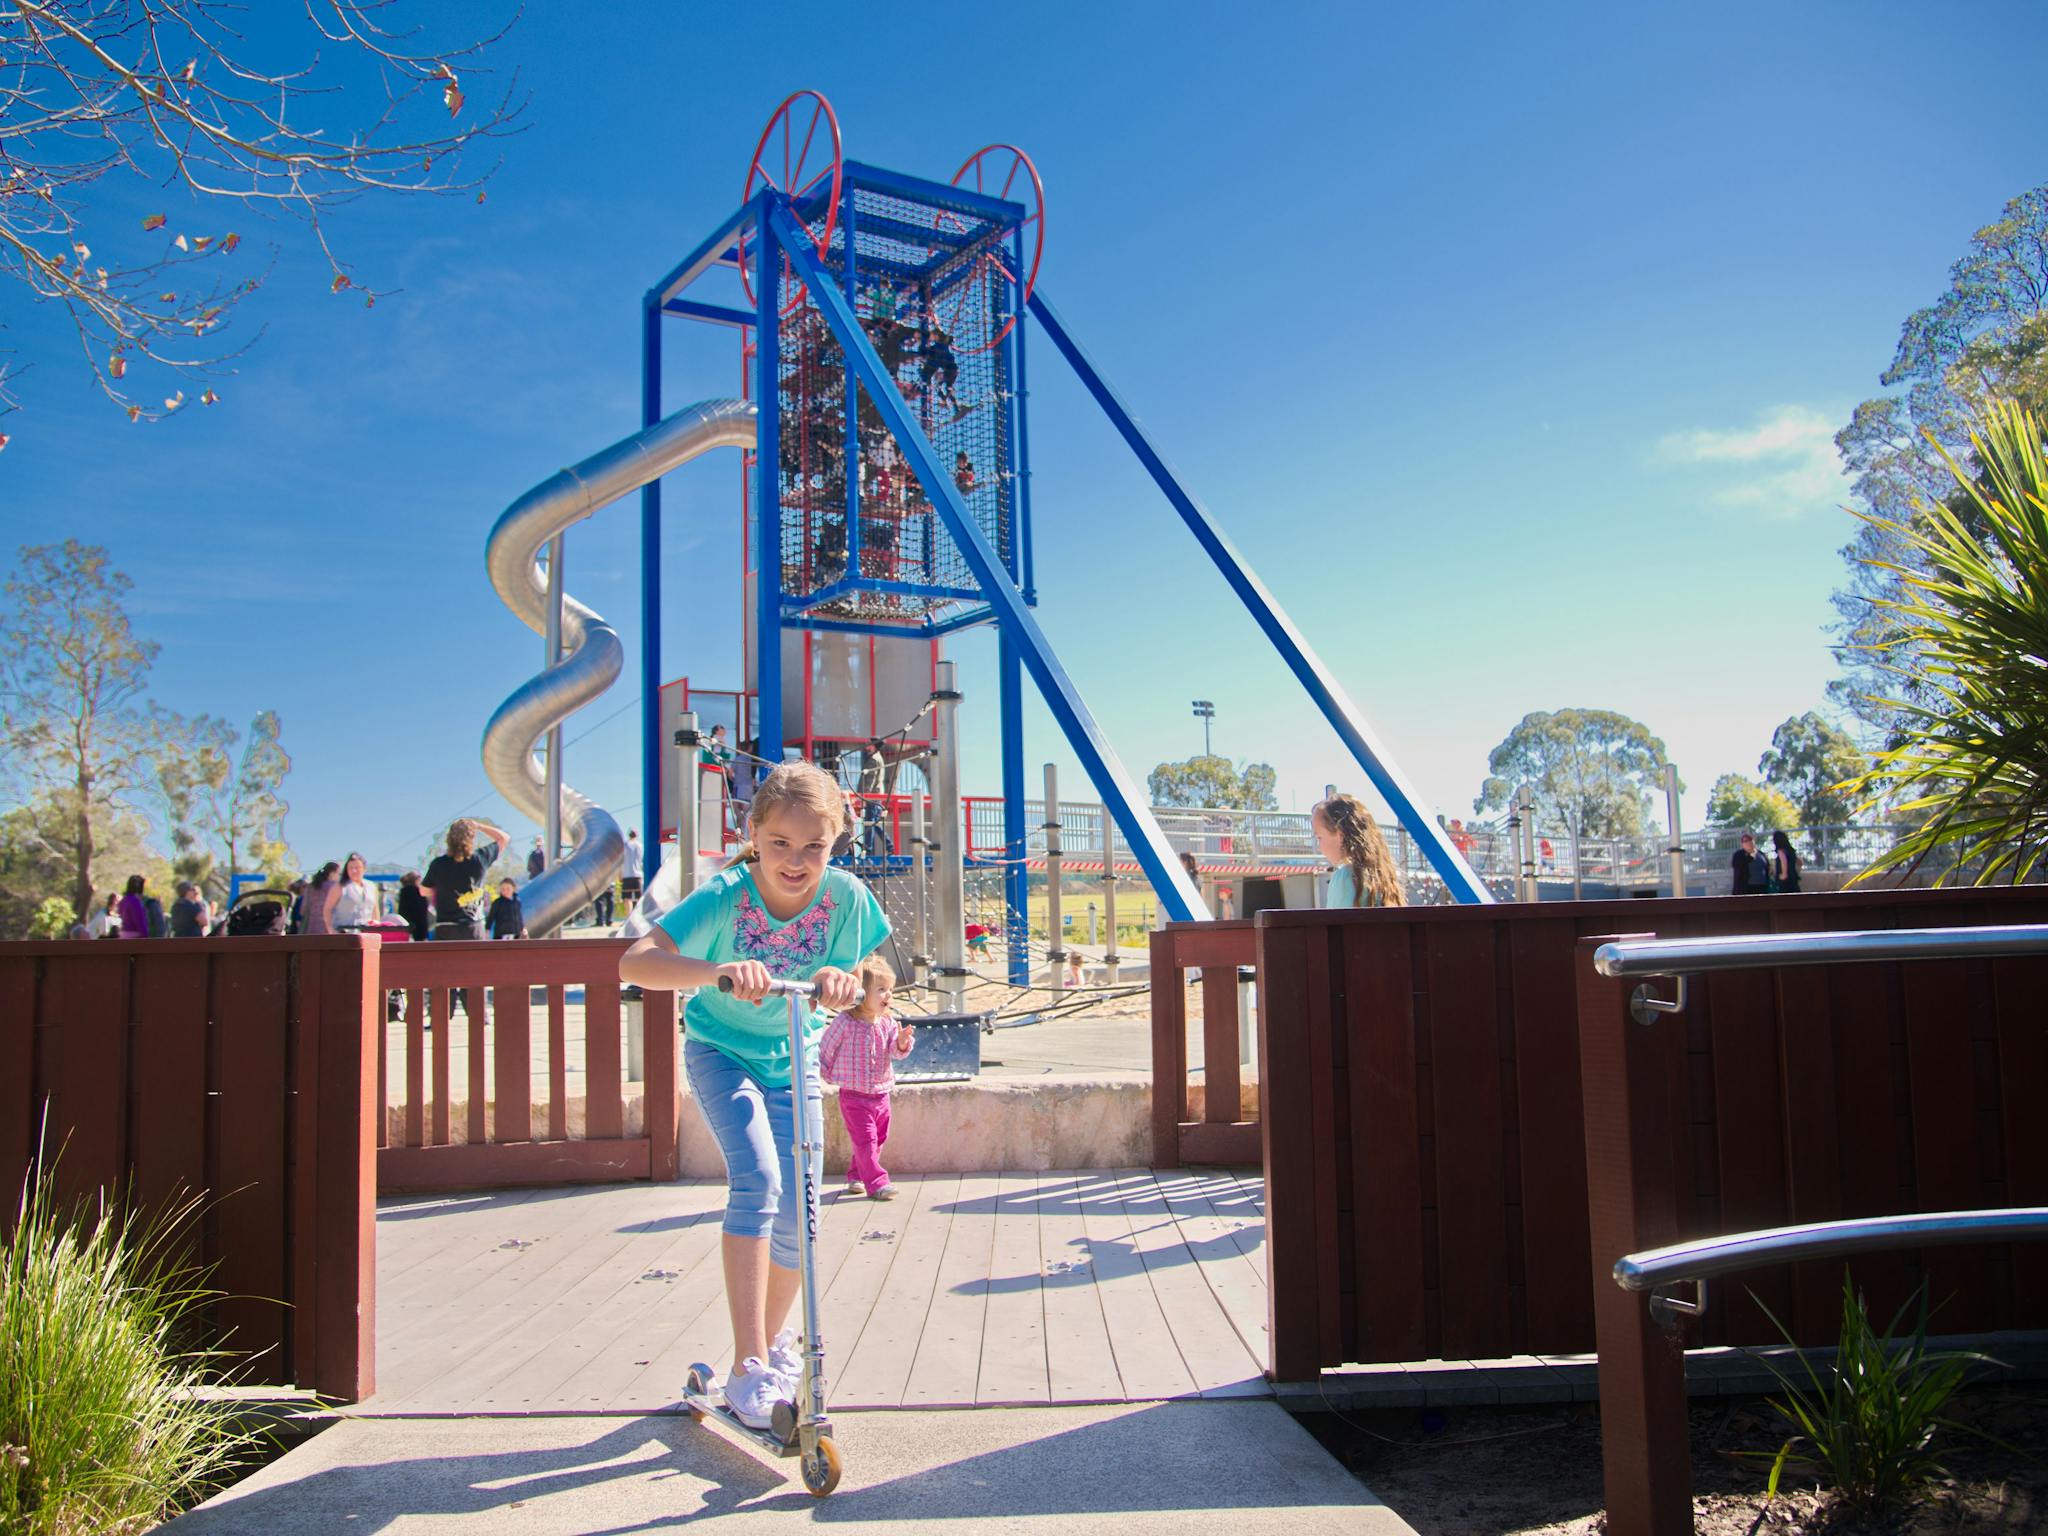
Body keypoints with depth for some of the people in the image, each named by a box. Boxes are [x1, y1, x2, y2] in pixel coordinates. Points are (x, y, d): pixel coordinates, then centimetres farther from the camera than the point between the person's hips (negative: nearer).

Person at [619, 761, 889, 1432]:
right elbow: (634, 962, -38)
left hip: (794, 1061, 3)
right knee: (756, 1179, -25)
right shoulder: (724, 896, -28)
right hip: (721, 1052, -3)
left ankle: (774, 1340, 30)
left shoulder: (846, 898, -21)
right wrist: (719, 970, -55)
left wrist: (843, 981, -39)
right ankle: (749, 1364, -19)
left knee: (795, 1215, 3)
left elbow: (869, 990, -14)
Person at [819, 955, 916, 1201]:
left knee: (878, 1139, 15)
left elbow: (896, 1053, -5)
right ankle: (876, 1183, -5)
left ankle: (856, 1175, 31)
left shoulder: (888, 1023, -1)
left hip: (880, 1093, 6)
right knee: (865, 1139, -9)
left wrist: (903, 1042, -25)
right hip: (854, 1095, -6)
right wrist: (823, 1074, 2)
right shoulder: (845, 1023, -15)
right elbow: (825, 1049, -4)